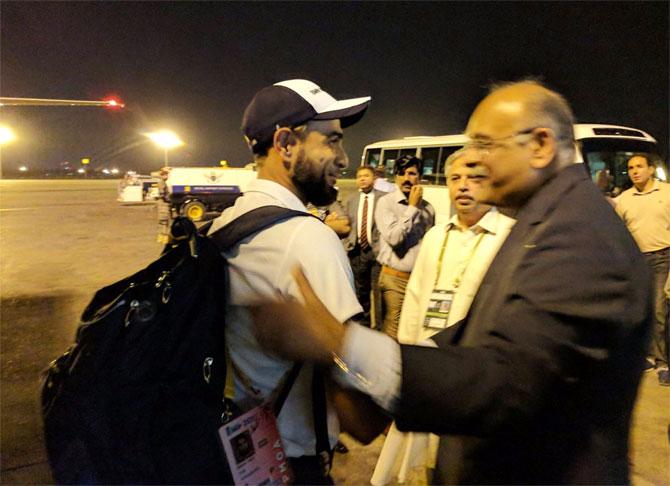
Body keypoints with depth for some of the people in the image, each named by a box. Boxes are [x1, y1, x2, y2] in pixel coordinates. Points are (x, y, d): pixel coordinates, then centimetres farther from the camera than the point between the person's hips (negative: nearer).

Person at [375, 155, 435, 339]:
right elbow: (393, 237, -19)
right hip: (395, 278, -4)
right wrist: (412, 207, -14)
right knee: (392, 332, 0)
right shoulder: (386, 202, -7)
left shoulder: (427, 208, 4)